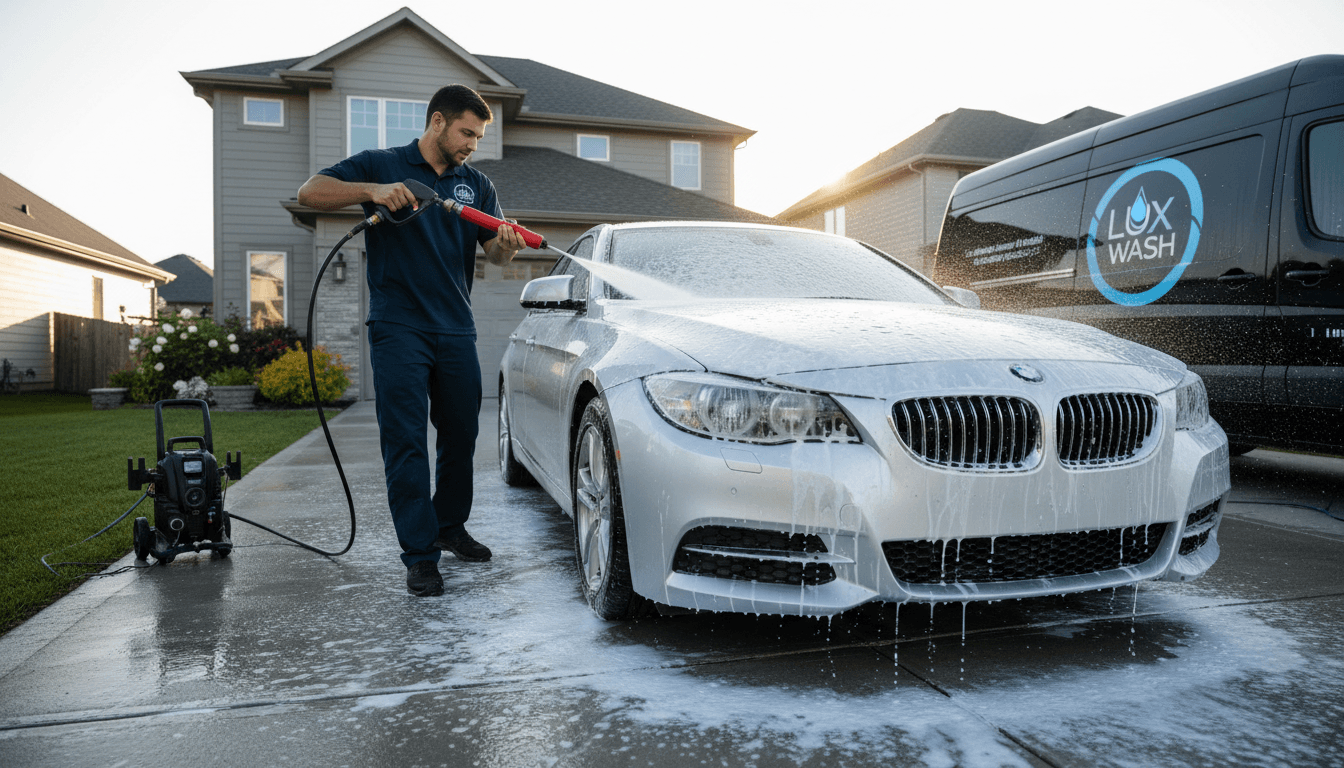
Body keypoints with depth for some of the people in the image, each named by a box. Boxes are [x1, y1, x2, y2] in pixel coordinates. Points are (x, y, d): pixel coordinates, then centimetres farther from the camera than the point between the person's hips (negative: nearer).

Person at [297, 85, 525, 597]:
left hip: (456, 330, 5)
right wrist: (371, 191, -21)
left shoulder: (477, 184, 14)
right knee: (406, 444, -6)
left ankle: (450, 527, 31)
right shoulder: (381, 165, 3)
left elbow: (495, 251, 4)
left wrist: (507, 245, -20)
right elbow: (309, 193, -5)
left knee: (461, 436, 12)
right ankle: (419, 555, 0)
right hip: (398, 329, -4)